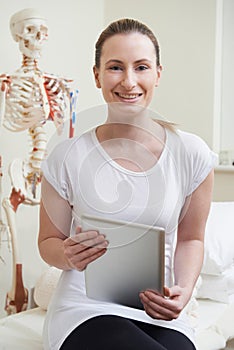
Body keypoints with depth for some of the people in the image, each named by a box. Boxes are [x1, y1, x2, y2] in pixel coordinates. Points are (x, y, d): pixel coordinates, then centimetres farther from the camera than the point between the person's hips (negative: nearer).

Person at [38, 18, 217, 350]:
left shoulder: (192, 154, -2)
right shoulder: (68, 158, -6)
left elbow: (190, 238, 10)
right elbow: (48, 241, 6)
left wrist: (183, 291, -8)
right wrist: (68, 256, -16)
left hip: (158, 312, 2)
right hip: (86, 307, -1)